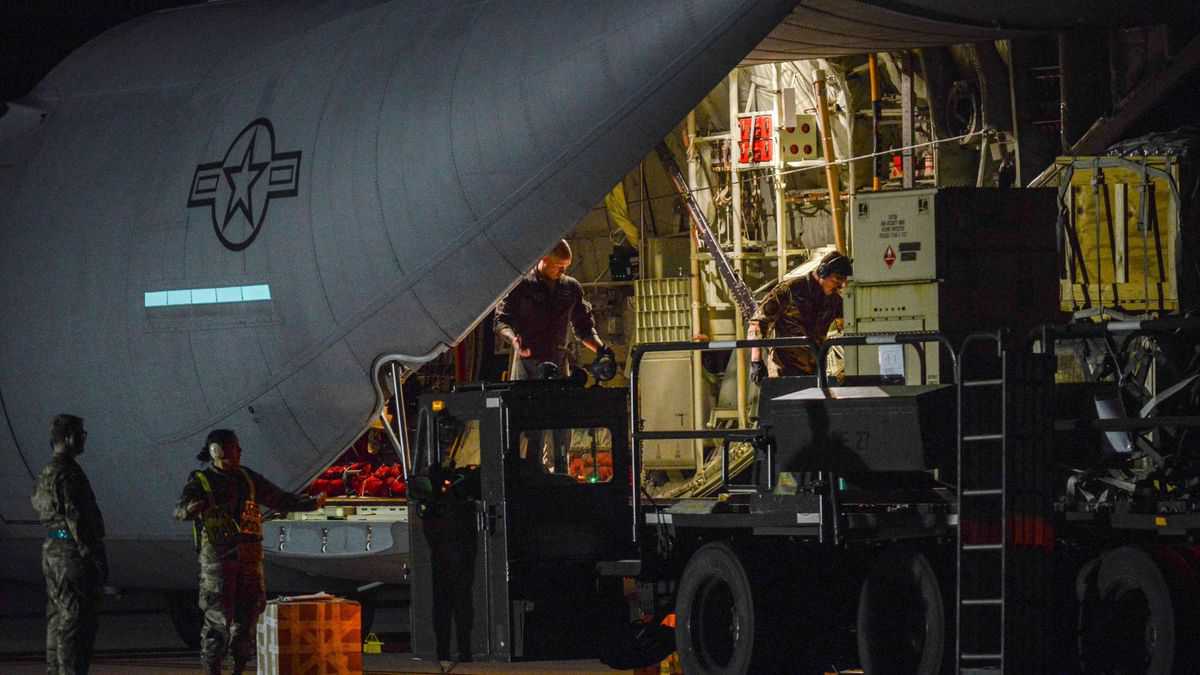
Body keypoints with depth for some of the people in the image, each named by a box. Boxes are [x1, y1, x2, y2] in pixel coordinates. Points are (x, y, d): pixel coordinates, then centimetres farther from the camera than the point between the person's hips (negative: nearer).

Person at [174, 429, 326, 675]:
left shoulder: (247, 479, 15)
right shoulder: (201, 481, -1)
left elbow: (279, 499, 21)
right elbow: (180, 511, -13)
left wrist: (311, 503, 10)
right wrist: (191, 509, -37)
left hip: (249, 556, 5)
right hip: (217, 557, -5)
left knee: (249, 611, 6)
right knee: (217, 617, -7)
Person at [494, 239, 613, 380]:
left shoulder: (571, 288, 13)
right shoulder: (522, 285, 1)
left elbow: (583, 326, 20)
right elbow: (501, 321, 0)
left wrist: (600, 349, 3)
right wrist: (513, 339, -21)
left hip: (558, 362, 4)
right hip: (527, 361, -4)